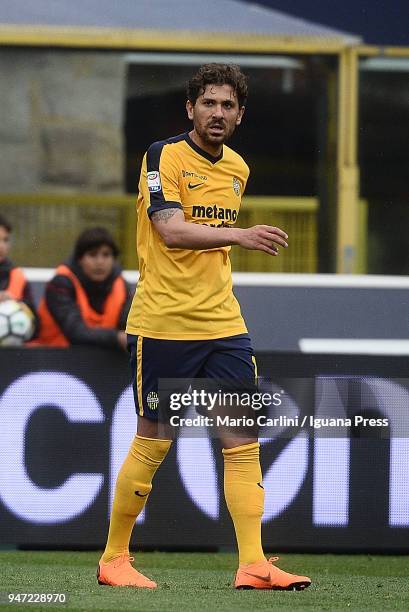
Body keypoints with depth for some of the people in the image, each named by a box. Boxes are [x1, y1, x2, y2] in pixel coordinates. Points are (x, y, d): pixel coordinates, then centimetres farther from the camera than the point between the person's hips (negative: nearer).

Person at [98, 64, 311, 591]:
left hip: (222, 326, 6)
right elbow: (172, 231, -22)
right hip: (161, 325, -6)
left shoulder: (237, 169, 13)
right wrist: (238, 235, -35)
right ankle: (113, 558, 14)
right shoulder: (164, 156, -8)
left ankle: (253, 566, -5)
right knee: (151, 444, 0)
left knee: (242, 441, -3)